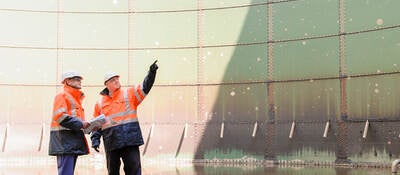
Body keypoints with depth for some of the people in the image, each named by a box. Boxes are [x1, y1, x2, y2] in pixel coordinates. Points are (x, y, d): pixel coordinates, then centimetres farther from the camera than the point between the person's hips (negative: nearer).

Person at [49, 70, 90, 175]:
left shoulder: (75, 99, 24)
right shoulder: (62, 96, -3)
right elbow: (59, 116, -17)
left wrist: (86, 125, 10)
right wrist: (80, 124, -16)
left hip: (73, 141, 10)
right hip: (64, 139, -9)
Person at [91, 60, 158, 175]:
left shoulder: (129, 94, 7)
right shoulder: (100, 103, 11)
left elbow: (145, 87, -5)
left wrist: (151, 72, -19)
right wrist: (95, 139, 3)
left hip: (130, 140, -2)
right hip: (111, 143, 2)